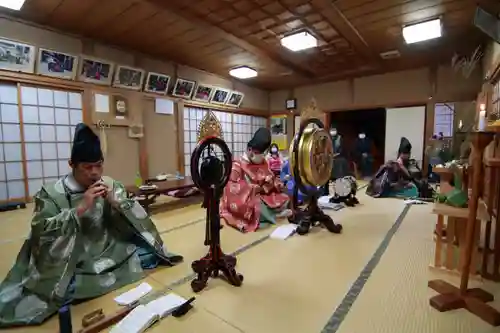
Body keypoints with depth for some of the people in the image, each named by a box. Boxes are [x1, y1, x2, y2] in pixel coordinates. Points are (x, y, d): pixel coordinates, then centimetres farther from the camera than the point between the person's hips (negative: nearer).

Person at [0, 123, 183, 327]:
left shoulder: (111, 186, 1)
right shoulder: (51, 193, -7)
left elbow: (136, 221, -2)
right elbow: (42, 233, -17)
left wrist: (115, 202, -21)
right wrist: (80, 208, -27)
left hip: (112, 252, 3)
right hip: (72, 263, -2)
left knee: (150, 254, -12)